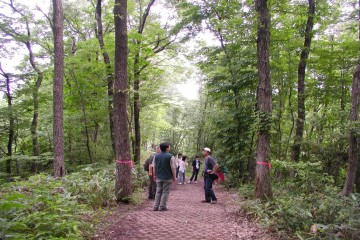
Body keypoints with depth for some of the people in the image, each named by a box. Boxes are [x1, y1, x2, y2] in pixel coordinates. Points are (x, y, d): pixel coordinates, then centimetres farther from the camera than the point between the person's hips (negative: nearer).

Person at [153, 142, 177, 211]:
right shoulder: (170, 157, -13)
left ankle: (156, 206, 12)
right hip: (167, 177, -5)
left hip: (159, 177, 5)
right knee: (165, 192, 4)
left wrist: (155, 175, 19)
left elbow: (154, 167, 10)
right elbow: (173, 168, -13)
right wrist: (174, 177, -3)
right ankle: (162, 207, 7)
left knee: (158, 191, 13)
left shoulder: (156, 156, 4)